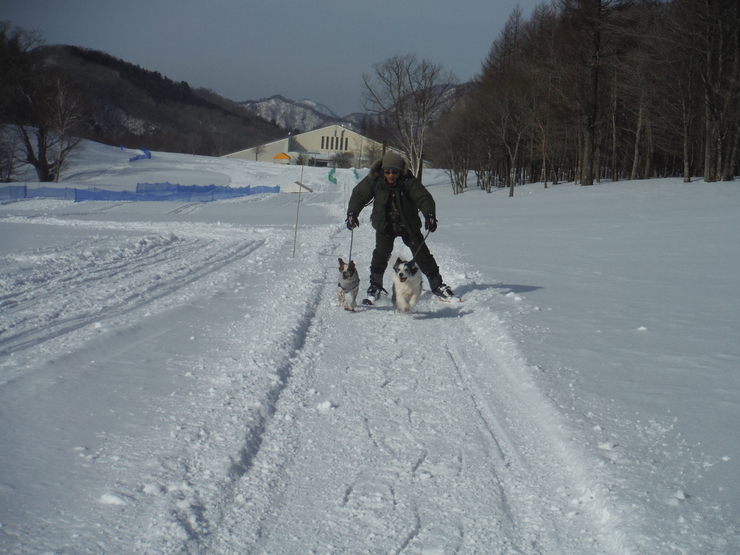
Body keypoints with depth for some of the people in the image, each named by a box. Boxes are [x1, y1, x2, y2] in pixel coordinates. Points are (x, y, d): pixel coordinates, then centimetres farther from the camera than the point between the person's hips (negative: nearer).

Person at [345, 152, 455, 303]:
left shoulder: (409, 182, -22)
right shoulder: (374, 181, -17)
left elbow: (424, 198, -28)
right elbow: (358, 195, -10)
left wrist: (429, 215, -46)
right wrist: (352, 213, -26)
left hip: (409, 225, -1)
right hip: (385, 225, 1)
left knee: (421, 253, 1)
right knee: (381, 253, -16)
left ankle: (437, 284, 15)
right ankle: (375, 286, -6)